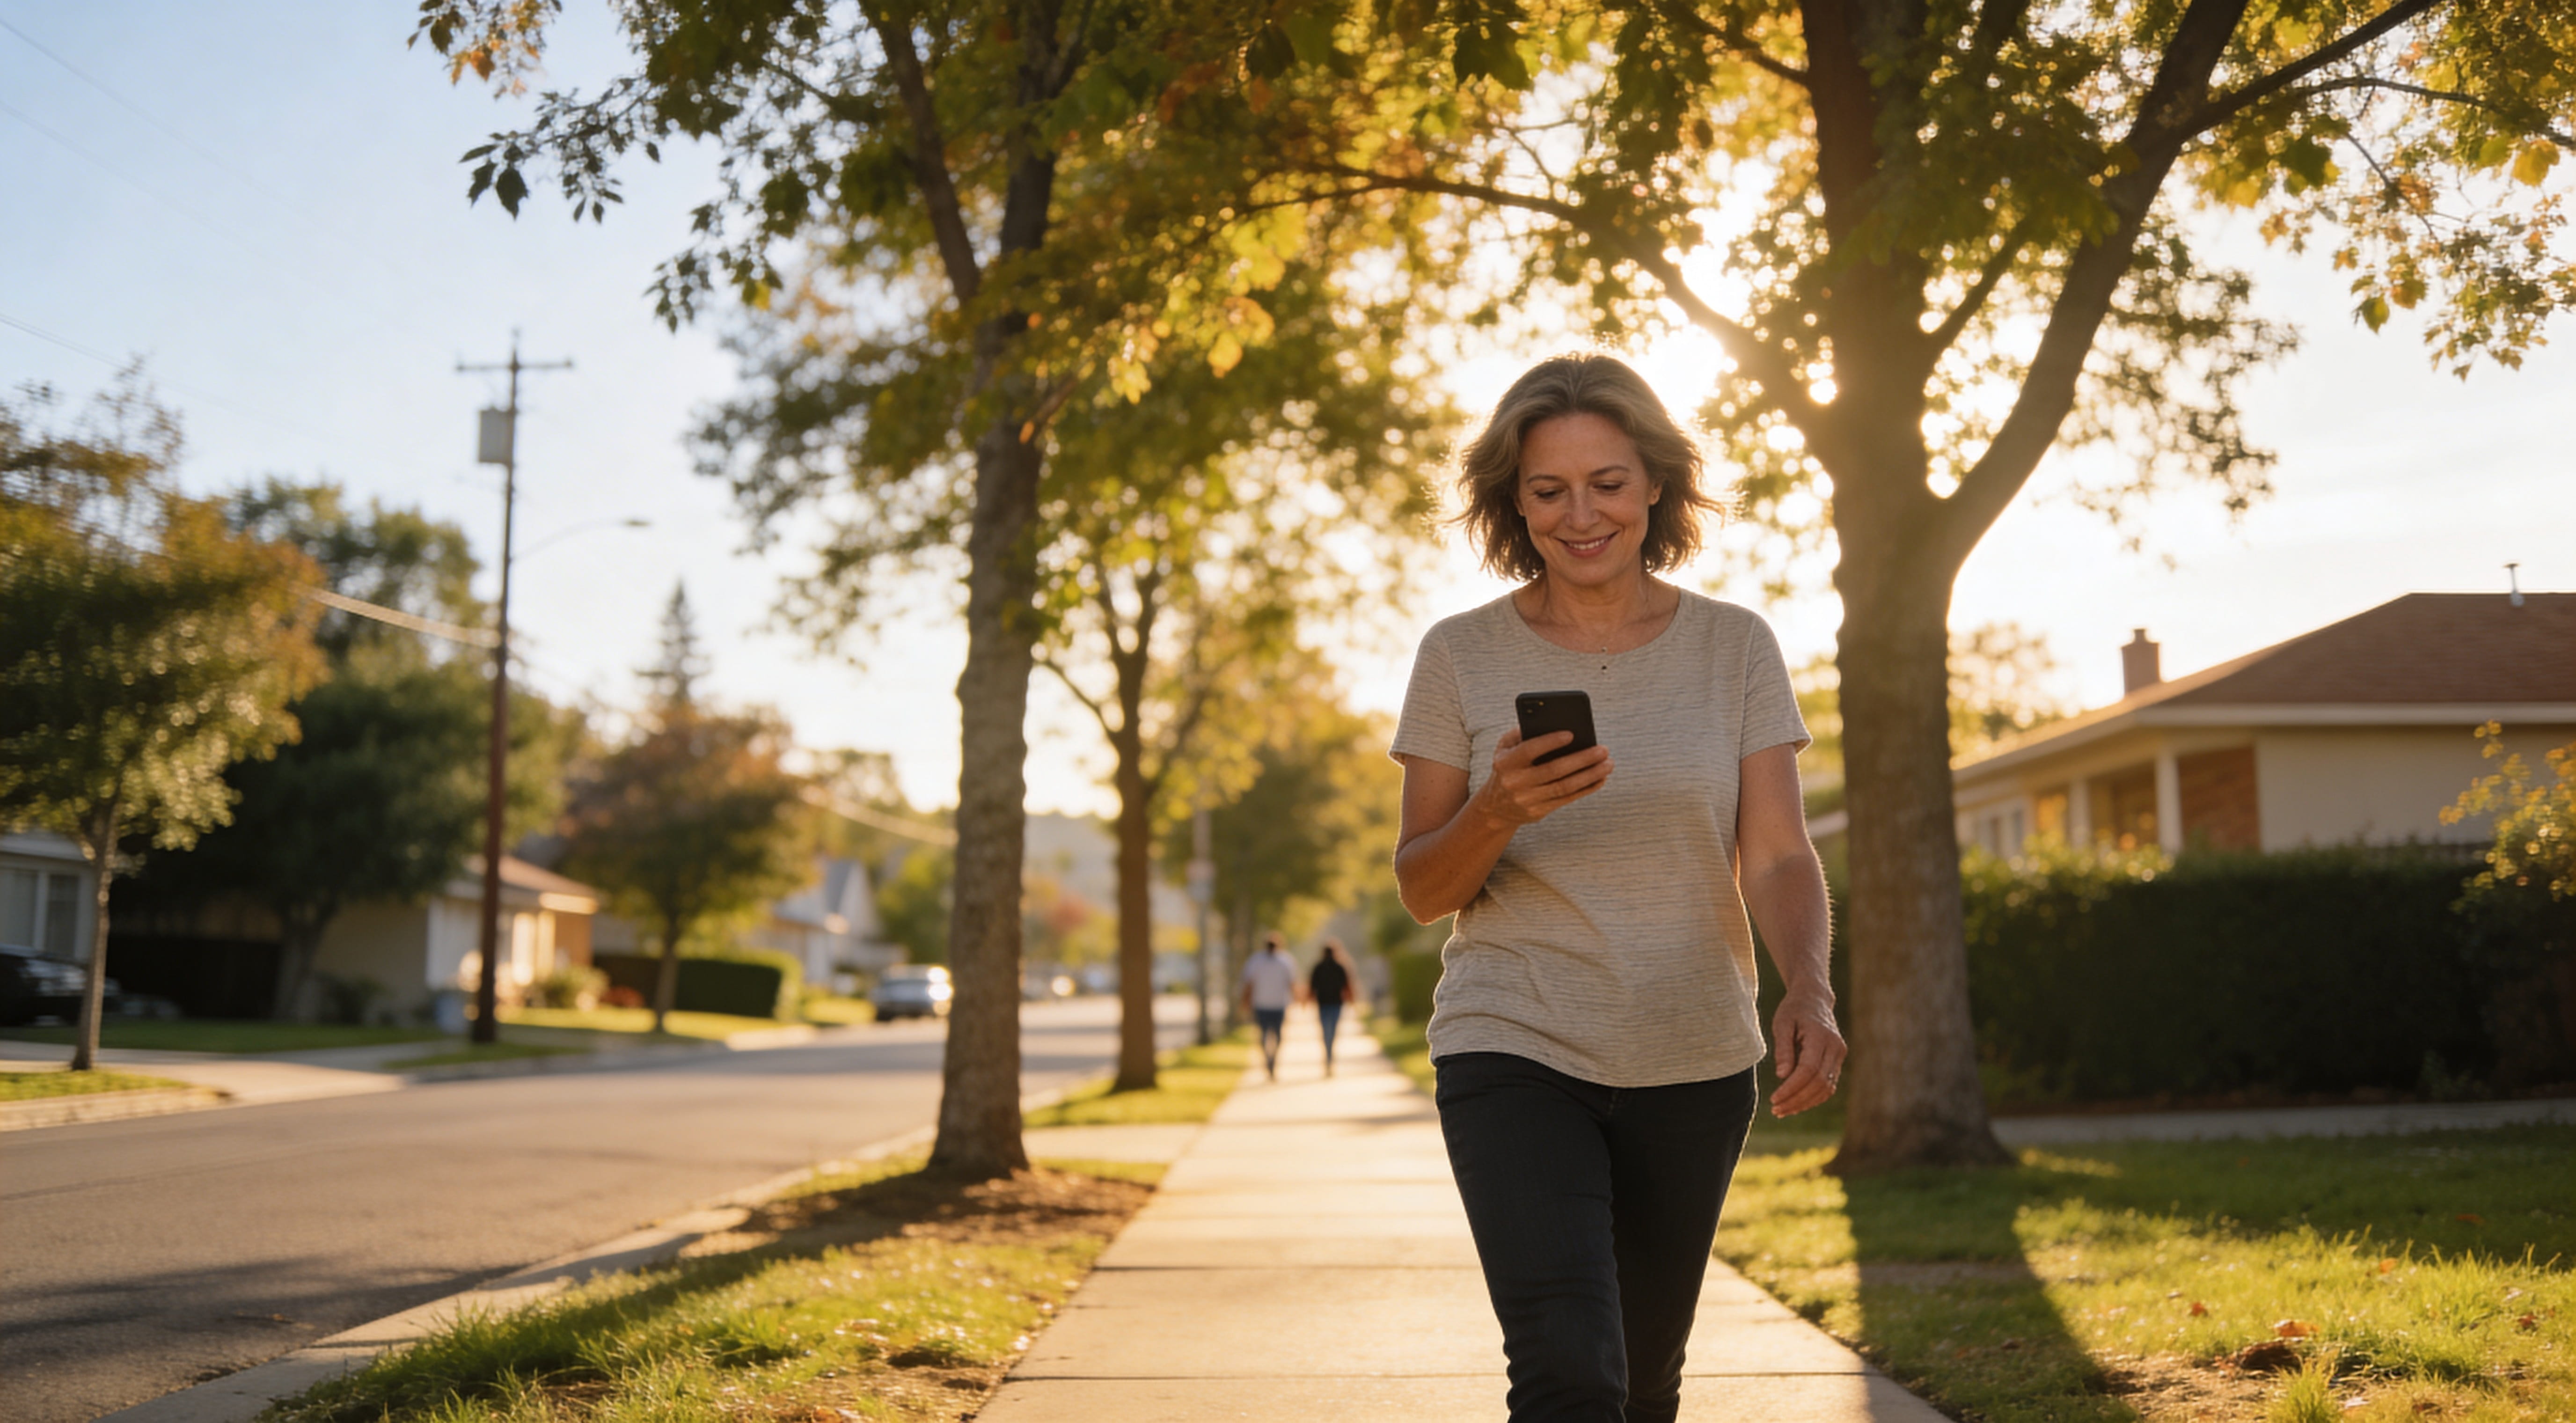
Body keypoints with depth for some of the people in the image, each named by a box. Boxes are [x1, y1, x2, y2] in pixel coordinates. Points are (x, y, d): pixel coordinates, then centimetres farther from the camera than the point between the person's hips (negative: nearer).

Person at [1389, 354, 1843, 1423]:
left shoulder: (1734, 647, 1)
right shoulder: (1461, 656, -2)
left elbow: (1779, 858, -4)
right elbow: (1422, 889, 0)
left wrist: (1809, 987, -25)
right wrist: (1499, 810, -21)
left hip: (1693, 1063, 2)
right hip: (1514, 1051, -2)